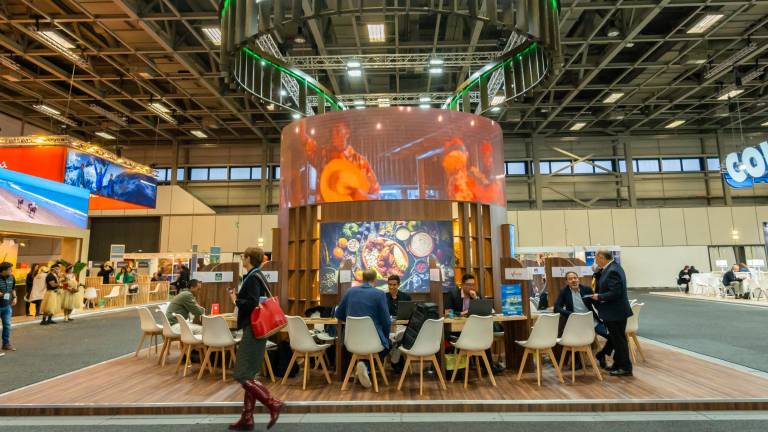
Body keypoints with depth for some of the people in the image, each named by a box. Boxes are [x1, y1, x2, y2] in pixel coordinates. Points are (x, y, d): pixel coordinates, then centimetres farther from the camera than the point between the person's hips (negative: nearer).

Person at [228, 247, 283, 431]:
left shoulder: (252, 277, -14)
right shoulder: (258, 276, 15)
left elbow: (252, 303, -23)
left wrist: (235, 300, -8)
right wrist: (238, 297, 13)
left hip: (253, 330, -10)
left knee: (242, 375, -6)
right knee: (248, 375, 13)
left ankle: (273, 404, -1)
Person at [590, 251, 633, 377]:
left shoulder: (612, 271, -24)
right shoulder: (612, 267, 8)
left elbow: (615, 293, -28)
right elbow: (606, 287, 13)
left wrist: (599, 297, -18)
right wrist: (598, 271, 3)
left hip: (615, 313, -10)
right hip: (616, 311, 10)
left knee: (619, 340, 2)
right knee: (617, 339, 19)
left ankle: (625, 368, 14)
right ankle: (618, 365, 31)